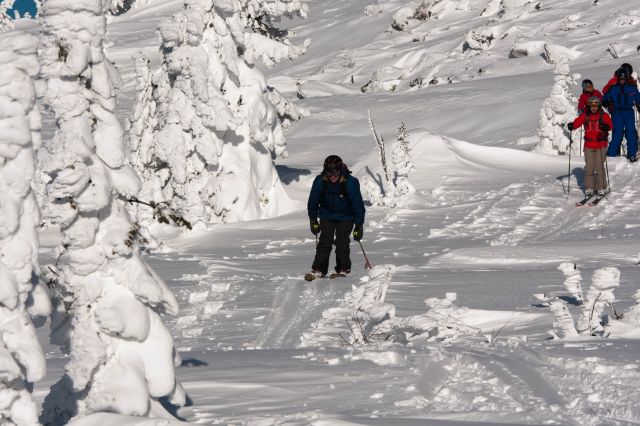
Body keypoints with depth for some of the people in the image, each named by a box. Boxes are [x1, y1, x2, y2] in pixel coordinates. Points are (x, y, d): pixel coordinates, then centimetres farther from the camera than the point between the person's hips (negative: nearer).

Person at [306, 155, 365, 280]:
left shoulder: (350, 183, -26)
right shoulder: (320, 181, -20)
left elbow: (358, 204, -17)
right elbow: (313, 202, -4)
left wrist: (359, 226, -15)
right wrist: (313, 221, 1)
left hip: (346, 217, -2)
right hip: (327, 215, 2)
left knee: (342, 241, -12)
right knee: (325, 241, -9)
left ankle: (343, 269, 2)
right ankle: (318, 269, -5)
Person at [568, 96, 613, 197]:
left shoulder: (604, 115, -1)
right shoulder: (585, 116, 6)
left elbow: (610, 124, -14)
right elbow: (577, 122, -2)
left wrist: (606, 126, -37)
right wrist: (572, 125, -24)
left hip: (601, 145, -2)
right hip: (588, 145, 2)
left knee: (599, 167, -6)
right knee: (589, 167, 1)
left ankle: (601, 188, 7)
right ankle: (589, 189, 10)